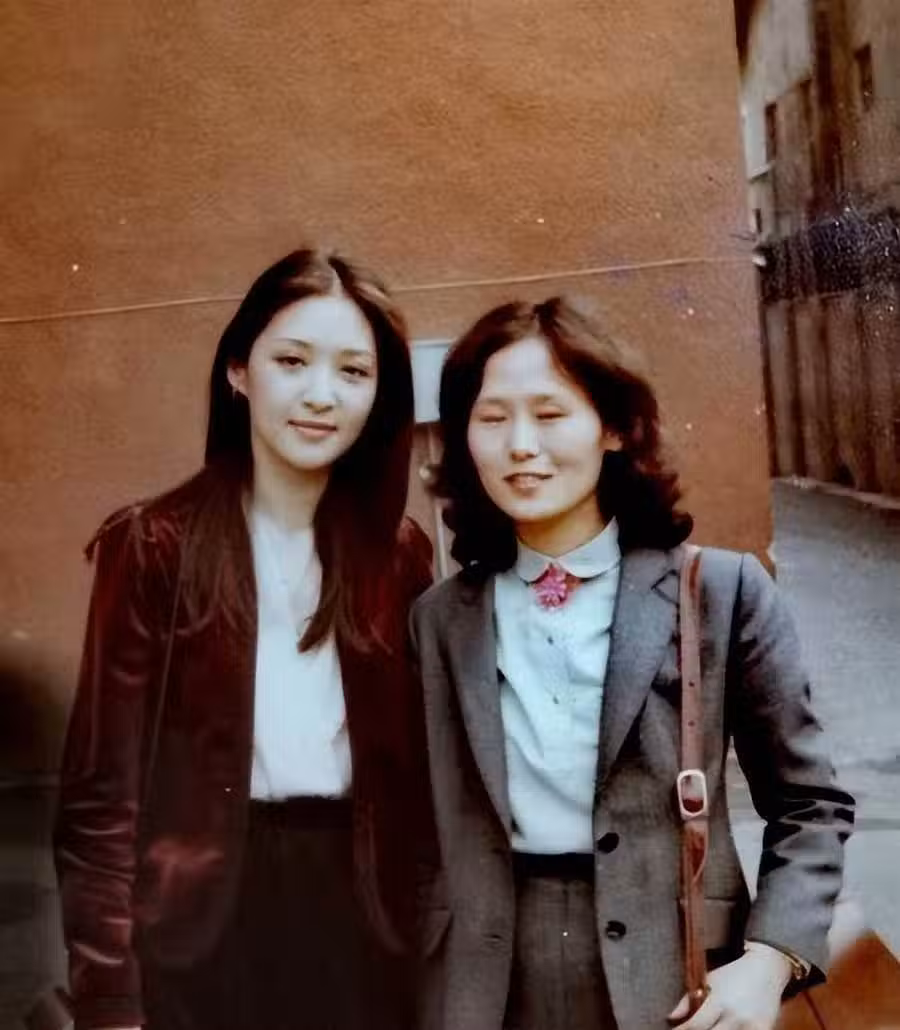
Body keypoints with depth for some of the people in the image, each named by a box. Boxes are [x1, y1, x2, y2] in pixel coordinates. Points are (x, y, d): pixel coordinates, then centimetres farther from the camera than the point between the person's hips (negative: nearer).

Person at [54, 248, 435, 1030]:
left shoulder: (401, 554, 3)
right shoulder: (154, 547, -7)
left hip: (357, 909, 3)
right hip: (204, 919, -3)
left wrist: (425, 938, 2)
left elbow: (413, 767, 6)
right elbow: (104, 787, -7)